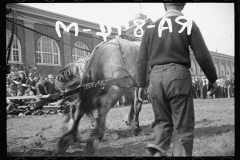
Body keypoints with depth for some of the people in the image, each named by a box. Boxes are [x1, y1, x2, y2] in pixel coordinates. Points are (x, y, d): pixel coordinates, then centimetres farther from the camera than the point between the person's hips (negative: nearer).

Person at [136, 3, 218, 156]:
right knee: (183, 125, 6)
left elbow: (141, 60, 9)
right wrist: (212, 79, 9)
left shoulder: (151, 27, 10)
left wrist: (141, 85, 15)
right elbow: (203, 56, -2)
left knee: (162, 121, 17)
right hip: (178, 74, -3)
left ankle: (158, 149, -5)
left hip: (156, 76, 4)